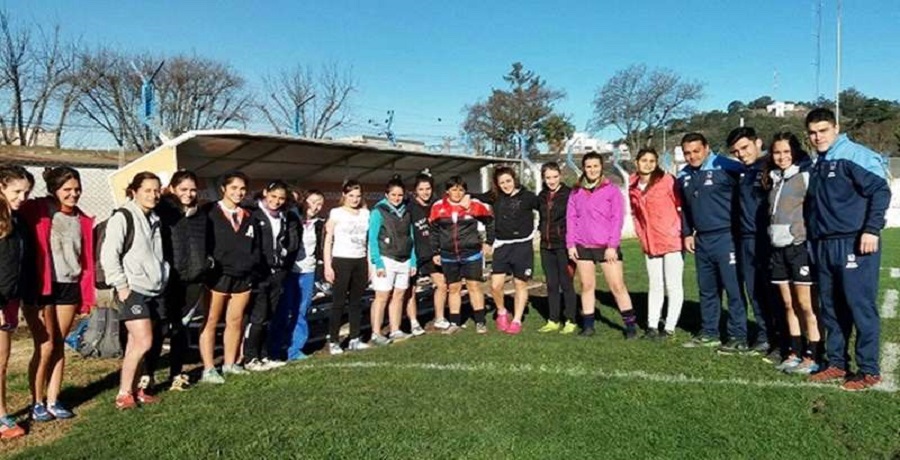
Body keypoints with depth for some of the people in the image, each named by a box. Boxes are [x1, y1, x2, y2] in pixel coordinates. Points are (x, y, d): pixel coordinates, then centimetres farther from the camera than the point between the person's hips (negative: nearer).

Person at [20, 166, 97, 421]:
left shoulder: (82, 220, 9)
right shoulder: (36, 211, -7)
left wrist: (86, 292, 8)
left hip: (70, 287, 4)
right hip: (41, 287, -4)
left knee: (59, 346, 10)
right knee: (45, 347, 0)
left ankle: (53, 401, 21)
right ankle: (37, 403, 15)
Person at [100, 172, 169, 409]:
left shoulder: (154, 220, 14)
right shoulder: (122, 218, -9)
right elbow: (108, 255, -13)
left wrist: (162, 279, 12)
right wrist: (121, 286, -14)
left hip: (153, 290, 7)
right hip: (132, 290, -7)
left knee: (136, 343, 11)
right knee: (144, 342, -11)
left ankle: (133, 389, 19)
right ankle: (123, 394, 2)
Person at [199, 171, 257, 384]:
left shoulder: (248, 216, 14)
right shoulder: (209, 212, -3)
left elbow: (255, 246, 18)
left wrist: (250, 263, 7)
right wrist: (210, 264, -11)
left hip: (243, 276, 5)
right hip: (217, 275, -5)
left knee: (236, 321, 9)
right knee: (210, 322, -1)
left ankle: (230, 363, 21)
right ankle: (208, 369, 4)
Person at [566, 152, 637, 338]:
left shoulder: (612, 190, 1)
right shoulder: (576, 192, 10)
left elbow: (617, 219, -4)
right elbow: (571, 219, 10)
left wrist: (612, 245, -10)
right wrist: (570, 244, 2)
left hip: (607, 247, -3)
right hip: (583, 247, 3)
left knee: (617, 286, -3)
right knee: (587, 286, 7)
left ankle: (631, 324, 6)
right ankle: (588, 325, 16)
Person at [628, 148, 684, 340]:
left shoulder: (666, 180, -9)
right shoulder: (633, 187, 6)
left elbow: (681, 205, -7)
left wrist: (684, 232, -7)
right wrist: (641, 235, 12)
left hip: (672, 241, -5)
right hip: (649, 244, 6)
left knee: (673, 286, 2)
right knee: (655, 286, 14)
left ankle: (669, 328, 9)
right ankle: (652, 326, 21)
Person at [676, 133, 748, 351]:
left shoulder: (724, 167, -12)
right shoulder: (684, 176, 11)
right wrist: (687, 233, 16)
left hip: (726, 237, -7)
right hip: (702, 239, 7)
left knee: (733, 288, -2)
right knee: (707, 289, 14)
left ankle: (738, 337, 7)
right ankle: (709, 333, 25)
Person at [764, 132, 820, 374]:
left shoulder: (805, 175, -5)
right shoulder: (775, 178, 15)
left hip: (799, 246, -7)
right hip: (778, 248, 7)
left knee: (806, 305, -3)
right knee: (789, 305, 11)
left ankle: (812, 357, 4)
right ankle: (794, 353, 18)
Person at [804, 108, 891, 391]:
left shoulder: (855, 156, -6)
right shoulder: (817, 167, 17)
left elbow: (881, 191, -13)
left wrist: (871, 230, -19)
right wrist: (814, 242, 17)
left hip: (854, 245, -8)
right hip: (824, 247, 8)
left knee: (861, 307, -3)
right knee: (831, 309, 12)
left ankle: (869, 371, 7)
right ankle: (837, 364, 22)